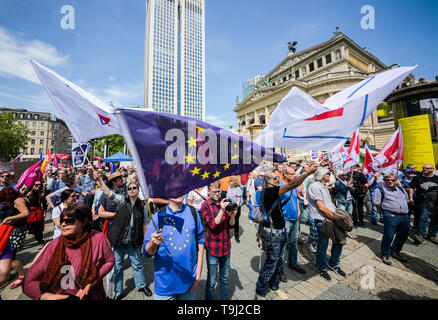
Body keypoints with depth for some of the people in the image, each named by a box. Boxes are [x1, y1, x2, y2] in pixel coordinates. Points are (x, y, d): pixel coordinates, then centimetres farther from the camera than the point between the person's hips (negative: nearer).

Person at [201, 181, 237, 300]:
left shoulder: (224, 203, 1)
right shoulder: (205, 205, -10)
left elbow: (231, 225, 0)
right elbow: (213, 225, -17)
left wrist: (233, 214, -19)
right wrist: (221, 210, -27)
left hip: (226, 246, 4)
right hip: (213, 247, -4)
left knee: (225, 278, 21)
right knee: (211, 280, 11)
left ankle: (224, 298, 43)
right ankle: (209, 298, 36)